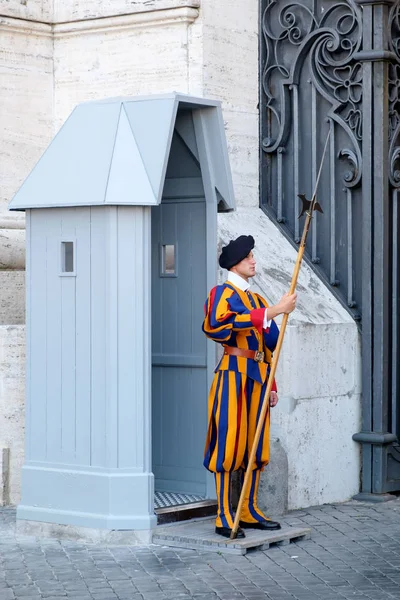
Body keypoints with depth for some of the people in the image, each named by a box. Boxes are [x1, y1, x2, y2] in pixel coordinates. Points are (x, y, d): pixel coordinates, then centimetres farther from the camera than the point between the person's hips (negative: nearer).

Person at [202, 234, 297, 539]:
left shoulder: (257, 299, 19)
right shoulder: (223, 293, -3)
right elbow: (225, 324, -25)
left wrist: (271, 385, 18)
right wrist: (274, 311, -28)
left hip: (257, 378, 8)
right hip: (234, 374, -8)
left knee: (255, 444, 9)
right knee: (229, 443, -8)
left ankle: (250, 511, 17)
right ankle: (224, 518, -8)